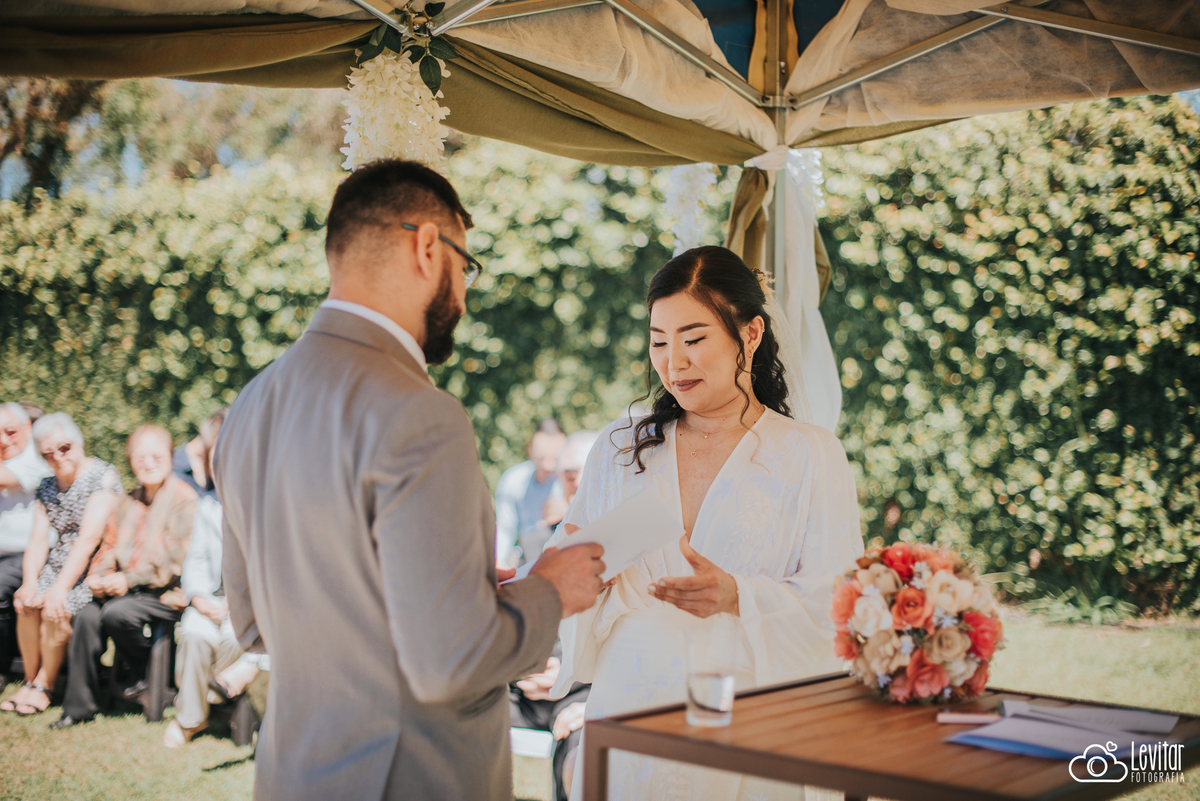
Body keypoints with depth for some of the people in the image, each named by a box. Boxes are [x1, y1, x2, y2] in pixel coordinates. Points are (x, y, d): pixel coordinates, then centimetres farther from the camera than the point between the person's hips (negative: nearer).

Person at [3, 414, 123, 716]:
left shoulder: (102, 476, -12)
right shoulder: (47, 486, 10)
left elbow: (89, 538, -21)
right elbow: (39, 539, 2)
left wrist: (60, 587, -27)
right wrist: (30, 580, -18)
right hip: (59, 563, 6)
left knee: (54, 608, -26)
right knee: (25, 602, -19)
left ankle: (45, 684, -6)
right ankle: (30, 680, -3)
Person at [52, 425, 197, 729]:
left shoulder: (183, 498, -7)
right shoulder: (129, 502, 18)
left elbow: (174, 558, -14)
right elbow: (111, 545, 18)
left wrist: (129, 579, -17)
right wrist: (98, 576, -3)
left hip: (167, 593, -6)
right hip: (129, 590, 6)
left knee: (117, 612, -28)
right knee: (88, 615, -17)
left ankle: (151, 674, -2)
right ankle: (80, 704, -8)